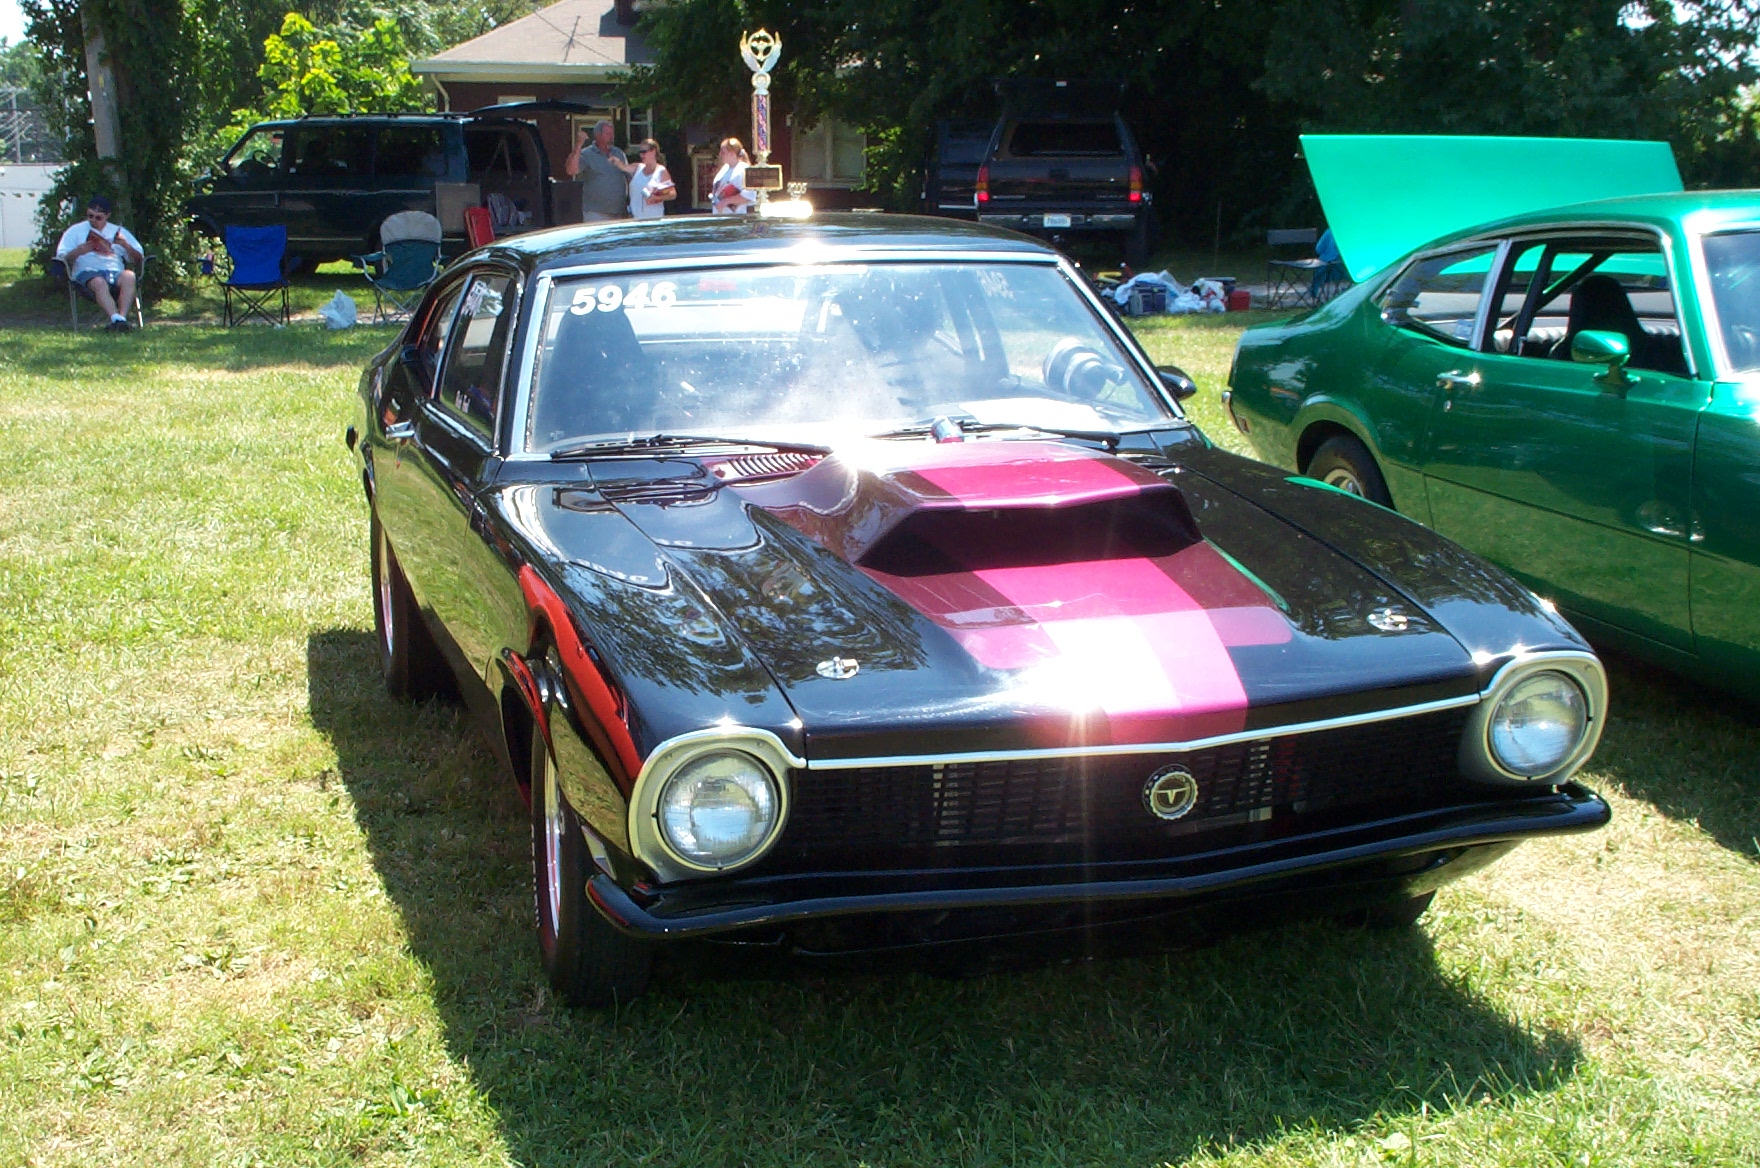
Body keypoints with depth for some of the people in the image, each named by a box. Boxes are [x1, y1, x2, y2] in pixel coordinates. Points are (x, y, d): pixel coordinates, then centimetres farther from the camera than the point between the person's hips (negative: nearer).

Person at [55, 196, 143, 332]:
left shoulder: (119, 231, 25)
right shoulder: (75, 231, 21)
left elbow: (138, 259, 17)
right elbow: (61, 258, 10)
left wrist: (125, 245, -3)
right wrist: (77, 252, -11)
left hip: (115, 272, 1)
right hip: (87, 272, -1)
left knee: (129, 276, -35)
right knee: (99, 282, -39)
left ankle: (122, 317, -48)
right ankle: (115, 318, -53)